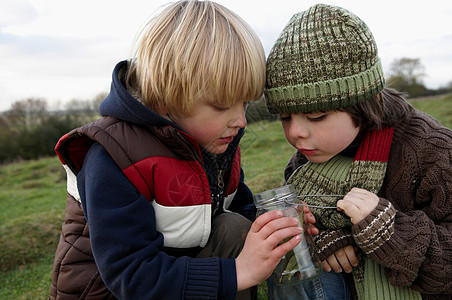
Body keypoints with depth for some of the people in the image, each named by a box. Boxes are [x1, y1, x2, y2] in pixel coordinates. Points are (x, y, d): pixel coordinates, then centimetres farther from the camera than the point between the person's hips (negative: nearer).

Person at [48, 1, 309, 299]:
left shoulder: (218, 138, -6)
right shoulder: (114, 156, -29)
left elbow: (240, 204, 5)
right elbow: (128, 273, -31)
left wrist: (268, 229, -18)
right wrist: (235, 273, -37)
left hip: (176, 269, 7)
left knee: (235, 229, -19)